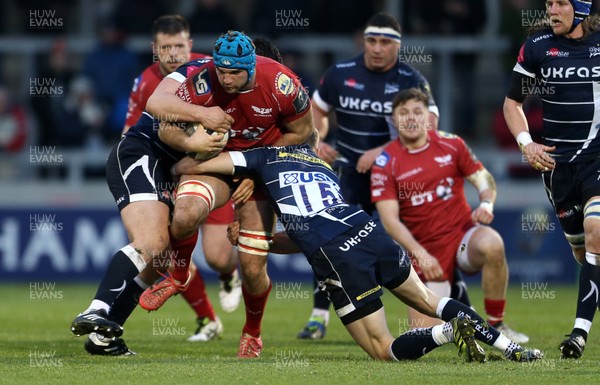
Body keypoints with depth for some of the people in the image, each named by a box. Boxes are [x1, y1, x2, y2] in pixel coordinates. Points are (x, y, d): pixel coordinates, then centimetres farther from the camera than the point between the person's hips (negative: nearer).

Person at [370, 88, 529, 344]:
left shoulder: (450, 144, 2)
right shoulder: (385, 163, -4)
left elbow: (484, 179, 10)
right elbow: (390, 220, -9)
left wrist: (486, 204, -14)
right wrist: (420, 255, -21)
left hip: (463, 235, 0)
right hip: (426, 252, 0)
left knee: (492, 245, -37)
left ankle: (497, 326, -19)